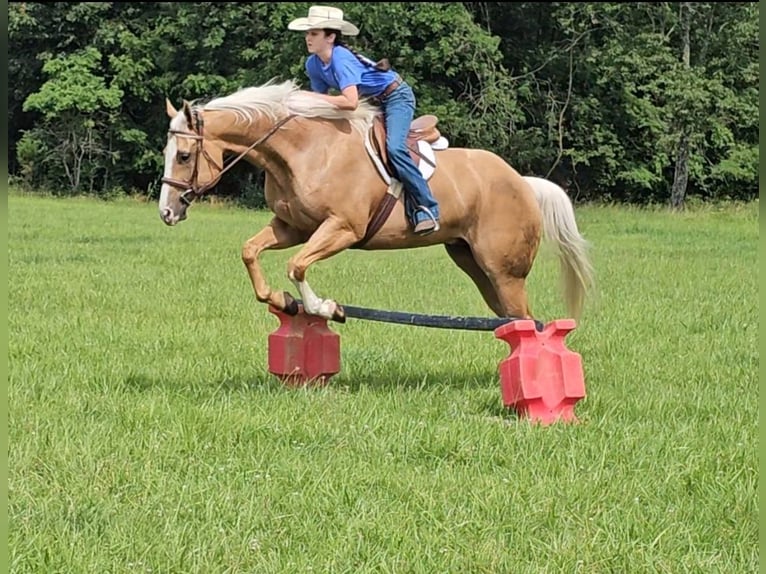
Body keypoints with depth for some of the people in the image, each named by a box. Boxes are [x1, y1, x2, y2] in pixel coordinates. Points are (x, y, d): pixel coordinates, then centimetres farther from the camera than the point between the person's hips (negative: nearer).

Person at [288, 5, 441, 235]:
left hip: (396, 96, -9)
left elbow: (350, 102, -42)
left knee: (394, 147, -28)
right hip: (371, 102, 9)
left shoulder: (341, 59, -31)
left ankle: (427, 208, -23)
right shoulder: (313, 64, -5)